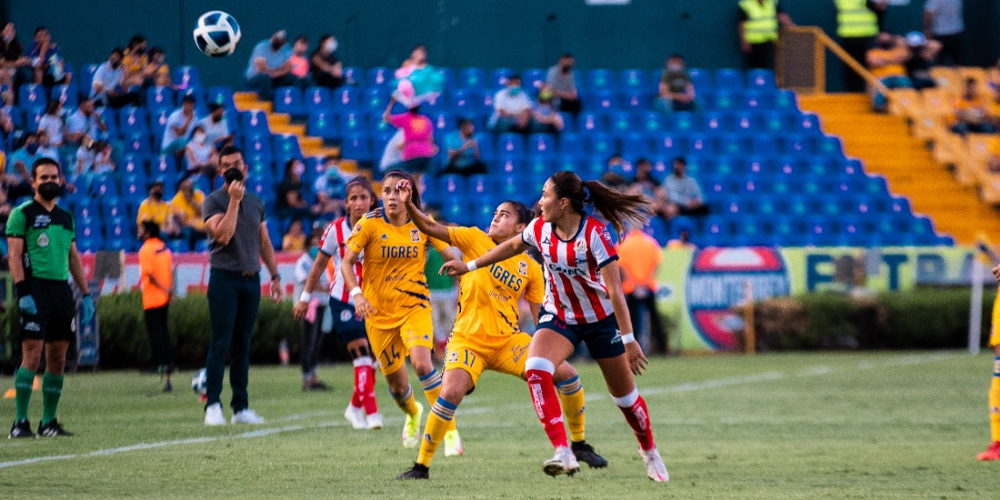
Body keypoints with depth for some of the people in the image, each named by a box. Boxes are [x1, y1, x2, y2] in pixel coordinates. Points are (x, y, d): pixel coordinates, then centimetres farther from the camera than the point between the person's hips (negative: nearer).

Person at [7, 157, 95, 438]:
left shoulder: (66, 217, 19)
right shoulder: (22, 213, 0)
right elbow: (14, 255, -7)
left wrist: (86, 294, 17)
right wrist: (23, 292, -17)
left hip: (62, 289, 6)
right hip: (35, 288, -6)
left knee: (58, 360, 5)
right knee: (32, 356, -12)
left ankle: (48, 422, 11)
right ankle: (20, 422, -9)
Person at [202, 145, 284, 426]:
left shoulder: (256, 202, 13)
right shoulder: (214, 201, -4)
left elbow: (264, 243, 19)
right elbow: (223, 235, -19)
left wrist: (275, 276, 14)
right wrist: (234, 201, -17)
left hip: (251, 279, 5)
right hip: (224, 278, -5)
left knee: (242, 346, 7)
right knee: (221, 343, -9)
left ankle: (241, 407, 9)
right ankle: (213, 405, -9)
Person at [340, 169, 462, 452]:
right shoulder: (370, 224, -8)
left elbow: (450, 256, 1)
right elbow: (346, 262, -7)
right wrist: (356, 293, -24)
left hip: (414, 306, -1)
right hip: (379, 312, 1)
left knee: (421, 363, -27)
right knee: (396, 384, 9)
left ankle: (450, 430, -17)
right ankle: (412, 414, 47)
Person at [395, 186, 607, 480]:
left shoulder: (530, 268, 4)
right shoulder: (475, 240, 2)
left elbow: (541, 317, 6)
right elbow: (430, 228, -4)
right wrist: (408, 205, -20)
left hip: (509, 340, 2)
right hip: (468, 341, -2)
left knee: (566, 374, -10)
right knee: (451, 393, -27)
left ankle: (579, 445, 12)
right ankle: (421, 465, -11)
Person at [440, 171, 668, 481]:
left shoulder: (594, 234, -25)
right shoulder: (540, 228, -10)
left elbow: (615, 290, -26)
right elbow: (512, 246, 14)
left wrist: (629, 340, -28)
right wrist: (470, 266, 19)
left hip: (601, 319, -4)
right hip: (558, 316, 4)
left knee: (624, 395, 8)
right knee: (535, 370, -25)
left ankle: (650, 453, 36)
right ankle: (564, 455, -31)